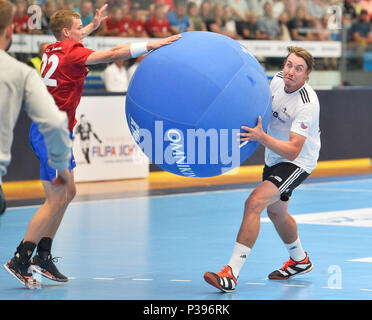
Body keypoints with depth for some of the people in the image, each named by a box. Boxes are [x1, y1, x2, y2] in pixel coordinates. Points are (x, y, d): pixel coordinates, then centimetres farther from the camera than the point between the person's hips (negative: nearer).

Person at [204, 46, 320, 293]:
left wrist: (262, 137, -46)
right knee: (276, 212, 25)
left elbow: (292, 151, -34)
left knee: (254, 203, -25)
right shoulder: (278, 80, -7)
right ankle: (300, 261, 51)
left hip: (297, 162, -9)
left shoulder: (307, 104, -29)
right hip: (274, 158, 9)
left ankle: (232, 274, -27)